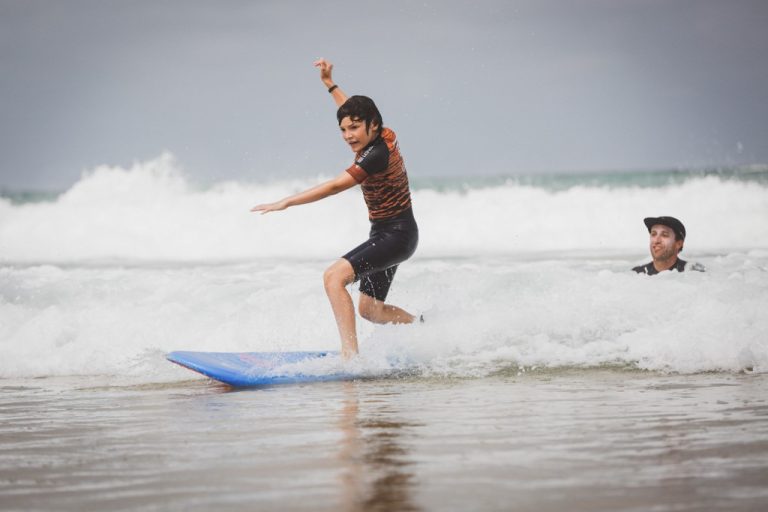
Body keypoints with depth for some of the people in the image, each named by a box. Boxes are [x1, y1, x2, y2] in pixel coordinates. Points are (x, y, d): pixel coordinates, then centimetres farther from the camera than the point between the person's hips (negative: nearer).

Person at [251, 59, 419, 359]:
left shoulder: (377, 155, -24)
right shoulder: (384, 136, 2)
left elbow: (334, 187, -29)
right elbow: (354, 111, 26)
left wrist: (286, 202, -31)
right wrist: (330, 84, 28)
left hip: (396, 235, -10)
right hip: (386, 236, 10)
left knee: (334, 276, -26)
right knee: (369, 308, 19)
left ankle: (350, 354, -34)